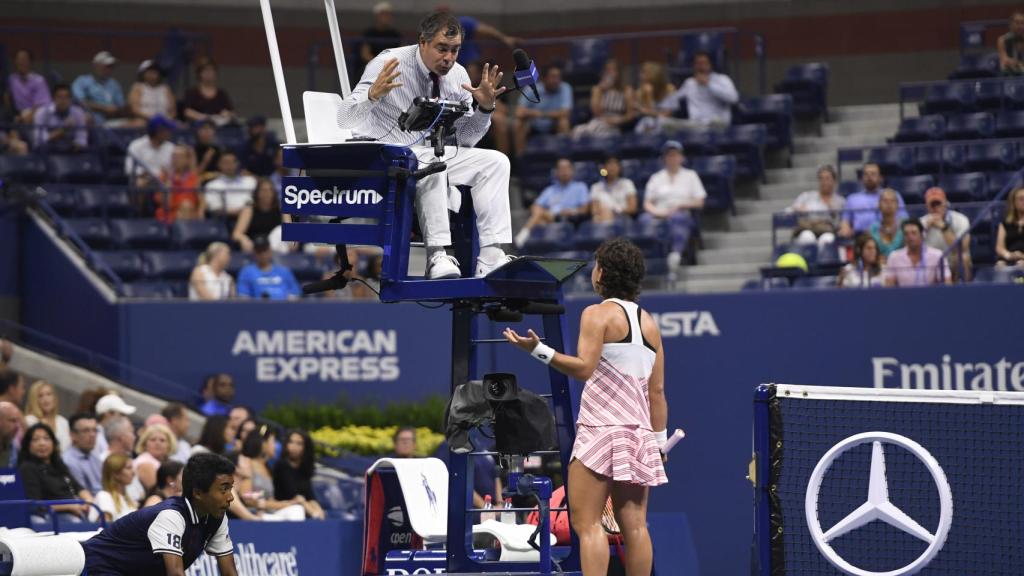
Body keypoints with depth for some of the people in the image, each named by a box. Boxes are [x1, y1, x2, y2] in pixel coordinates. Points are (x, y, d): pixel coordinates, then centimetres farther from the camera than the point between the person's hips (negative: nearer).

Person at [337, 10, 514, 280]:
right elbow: (345, 120, -22)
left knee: (495, 162, -12)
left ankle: (490, 259, -22)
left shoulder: (457, 75, 0)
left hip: (429, 154, 7)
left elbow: (466, 139, 7)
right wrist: (373, 94, -42)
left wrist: (484, 107, -12)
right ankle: (437, 258, -41)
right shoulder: (389, 64, -17)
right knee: (434, 164, -37)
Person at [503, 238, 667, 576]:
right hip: (640, 432, 7)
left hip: (601, 430, -7)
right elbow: (657, 391, 15)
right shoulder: (649, 323, 15)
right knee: (634, 524, 5)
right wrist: (659, 440, 18)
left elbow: (584, 368, -15)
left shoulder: (598, 314, -4)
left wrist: (538, 350, -17)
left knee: (586, 522, -9)